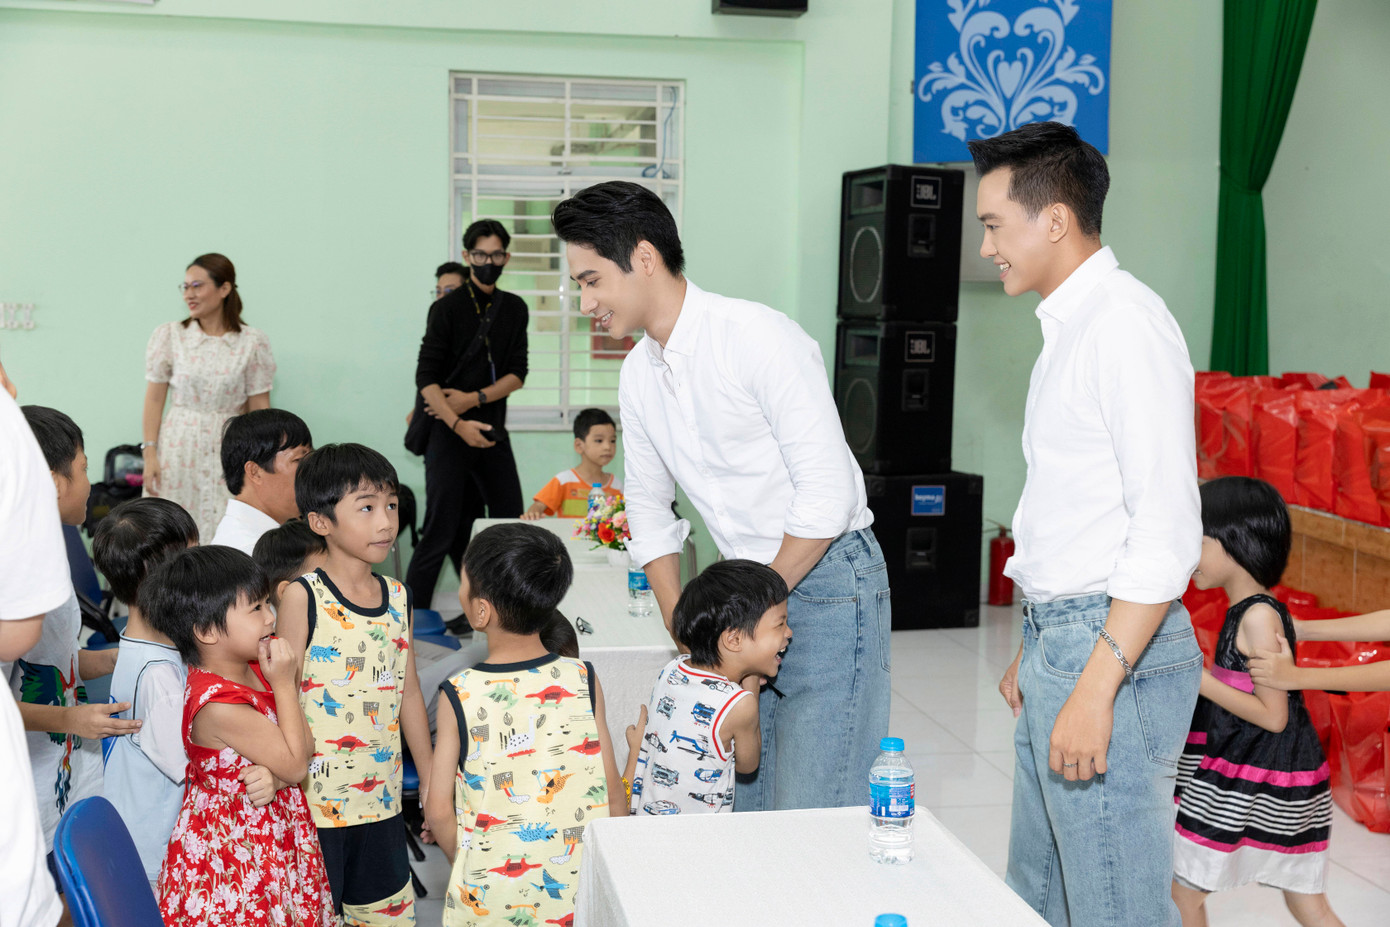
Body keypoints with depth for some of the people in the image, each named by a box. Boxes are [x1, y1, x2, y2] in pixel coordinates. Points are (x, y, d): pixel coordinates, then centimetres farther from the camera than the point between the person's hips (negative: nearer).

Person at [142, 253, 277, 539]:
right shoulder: (168, 335, 2)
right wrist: (150, 454, -1)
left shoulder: (253, 342, 0)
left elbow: (260, 407, 2)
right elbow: (154, 399, 4)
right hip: (178, 448, 1)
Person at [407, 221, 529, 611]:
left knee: (510, 521, 6)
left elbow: (517, 374, 3)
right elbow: (426, 377, -10)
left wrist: (473, 398, -11)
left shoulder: (514, 309, 9)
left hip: (492, 430, 5)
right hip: (448, 432, -5)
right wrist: (458, 423, -21)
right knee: (442, 528, -7)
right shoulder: (448, 308, -5)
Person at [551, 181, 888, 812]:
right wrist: (682, 630, 7)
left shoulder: (758, 337, -17)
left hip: (827, 581, -7)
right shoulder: (638, 374, 7)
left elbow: (827, 492, -20)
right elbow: (648, 508, 17)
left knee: (811, 816, -7)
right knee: (740, 799, 11)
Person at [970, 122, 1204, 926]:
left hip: (1113, 648, -10)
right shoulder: (1069, 326, 16)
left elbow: (1167, 532, -21)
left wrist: (1097, 686, -23)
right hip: (1061, 641, 10)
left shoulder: (1128, 325, -15)